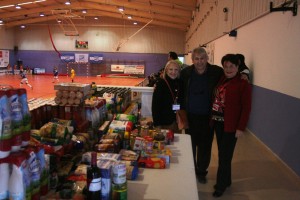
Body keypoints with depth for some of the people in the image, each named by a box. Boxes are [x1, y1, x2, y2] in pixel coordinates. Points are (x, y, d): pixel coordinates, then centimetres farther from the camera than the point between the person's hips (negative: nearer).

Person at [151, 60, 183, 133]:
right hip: (165, 122, -4)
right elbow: (155, 105, -11)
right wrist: (157, 124, -14)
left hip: (178, 121, 5)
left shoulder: (180, 83, 4)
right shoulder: (160, 83, -10)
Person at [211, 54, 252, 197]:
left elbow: (246, 107, -11)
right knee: (222, 154, 17)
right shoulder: (221, 79, 7)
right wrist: (212, 118, -2)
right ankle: (226, 180, 35)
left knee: (224, 156, 3)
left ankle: (221, 185, 20)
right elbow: (215, 99, 8)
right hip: (218, 122, 6)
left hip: (230, 125, -6)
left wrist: (241, 128, -14)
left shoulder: (243, 83, -10)